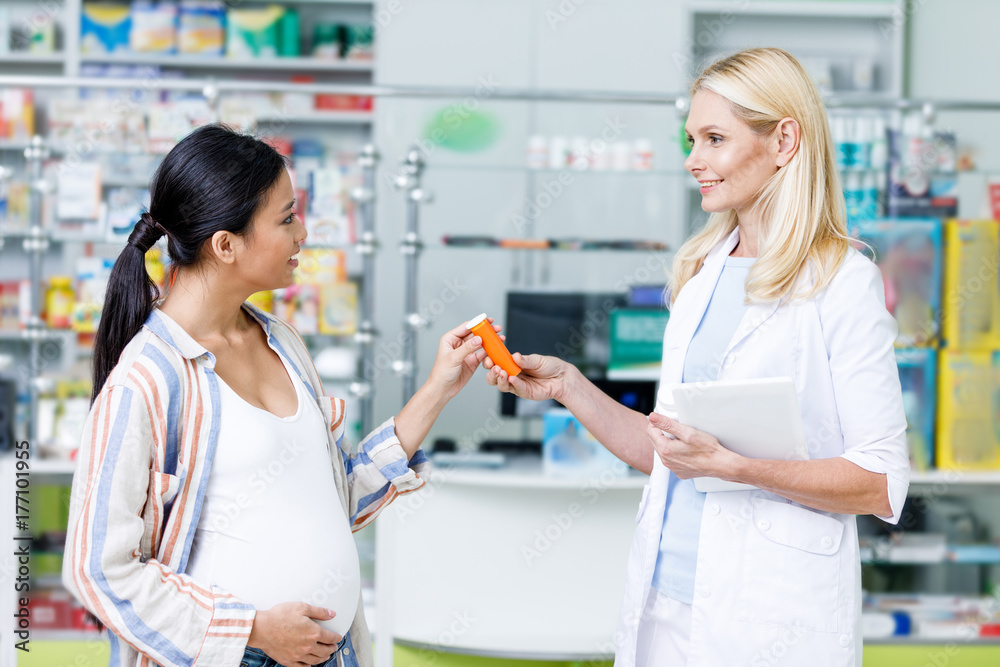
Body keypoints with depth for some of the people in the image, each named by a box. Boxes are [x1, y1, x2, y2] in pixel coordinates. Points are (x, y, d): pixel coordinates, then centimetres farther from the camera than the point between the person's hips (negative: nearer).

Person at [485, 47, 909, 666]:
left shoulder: (844, 283, -8)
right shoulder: (702, 273, 12)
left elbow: (882, 484, -13)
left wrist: (729, 465, -20)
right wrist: (567, 386, 4)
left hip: (770, 615, -6)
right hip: (666, 601, 6)